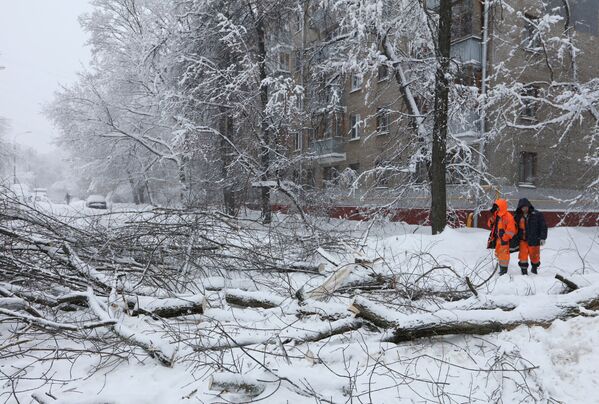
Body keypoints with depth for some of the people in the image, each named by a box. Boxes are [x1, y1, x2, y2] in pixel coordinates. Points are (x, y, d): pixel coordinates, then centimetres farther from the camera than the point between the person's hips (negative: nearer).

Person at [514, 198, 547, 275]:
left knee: (534, 256, 11)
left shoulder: (537, 214, -6)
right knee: (523, 255, -6)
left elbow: (543, 226, -4)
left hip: (534, 240, -2)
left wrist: (542, 237, -10)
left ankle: (535, 268, 35)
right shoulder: (518, 216, 4)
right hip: (523, 240, 2)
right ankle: (524, 271, 4)